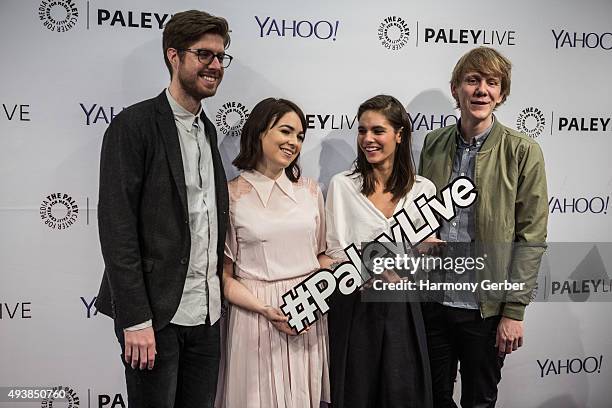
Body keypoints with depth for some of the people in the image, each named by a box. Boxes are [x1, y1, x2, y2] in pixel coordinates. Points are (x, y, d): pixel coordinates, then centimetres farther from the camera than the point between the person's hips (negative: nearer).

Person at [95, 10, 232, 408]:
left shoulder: (208, 130, 13)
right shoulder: (134, 125, -10)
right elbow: (117, 227, -14)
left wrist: (218, 298, 10)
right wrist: (135, 319, -17)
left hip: (206, 315, 7)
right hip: (155, 314, -6)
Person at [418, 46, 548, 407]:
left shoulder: (523, 152, -9)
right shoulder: (433, 144, 3)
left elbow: (532, 237, -9)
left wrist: (514, 311, -11)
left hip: (485, 308, -3)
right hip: (431, 301, 3)